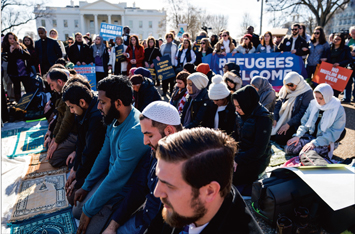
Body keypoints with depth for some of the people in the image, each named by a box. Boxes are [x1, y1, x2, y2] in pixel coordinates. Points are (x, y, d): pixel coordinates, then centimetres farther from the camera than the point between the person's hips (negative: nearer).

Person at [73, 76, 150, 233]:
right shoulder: (114, 120, -4)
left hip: (126, 188, -8)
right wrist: (86, 186, 11)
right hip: (110, 176, 8)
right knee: (77, 212, 11)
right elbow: (104, 155, 7)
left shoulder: (134, 133, -34)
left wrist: (89, 210, -14)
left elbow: (115, 180, -27)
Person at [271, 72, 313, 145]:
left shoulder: (307, 93, -13)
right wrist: (275, 119, -6)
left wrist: (288, 124, -20)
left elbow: (302, 112, -17)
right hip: (281, 119, 6)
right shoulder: (285, 89, 6)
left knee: (279, 139, -21)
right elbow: (278, 104, 7)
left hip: (295, 123, -5)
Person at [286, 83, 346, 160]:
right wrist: (298, 135, -10)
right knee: (289, 148, -17)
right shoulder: (313, 104, 1)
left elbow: (333, 133, -16)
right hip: (310, 135, 4)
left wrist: (314, 143, -25)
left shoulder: (338, 110, -13)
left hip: (324, 141, -4)